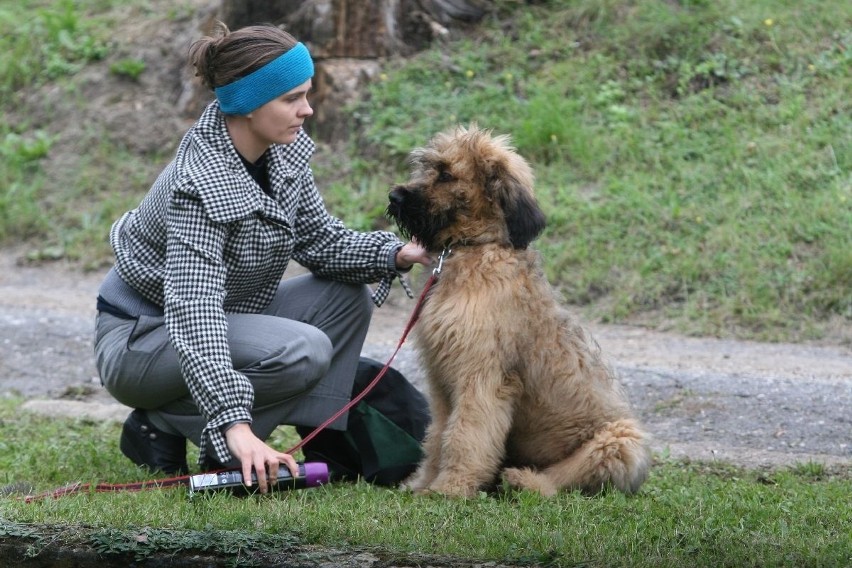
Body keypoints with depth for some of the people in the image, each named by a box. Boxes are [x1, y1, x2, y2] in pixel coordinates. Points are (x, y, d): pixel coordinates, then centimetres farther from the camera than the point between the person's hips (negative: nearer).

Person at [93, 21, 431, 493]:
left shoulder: (282, 149, -8)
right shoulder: (201, 185, -32)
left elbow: (320, 240, 2)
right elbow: (193, 313, -40)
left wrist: (397, 255, -18)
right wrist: (234, 422, -50)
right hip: (138, 339, -9)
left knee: (347, 294, -4)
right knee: (303, 351, -28)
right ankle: (160, 428, -12)